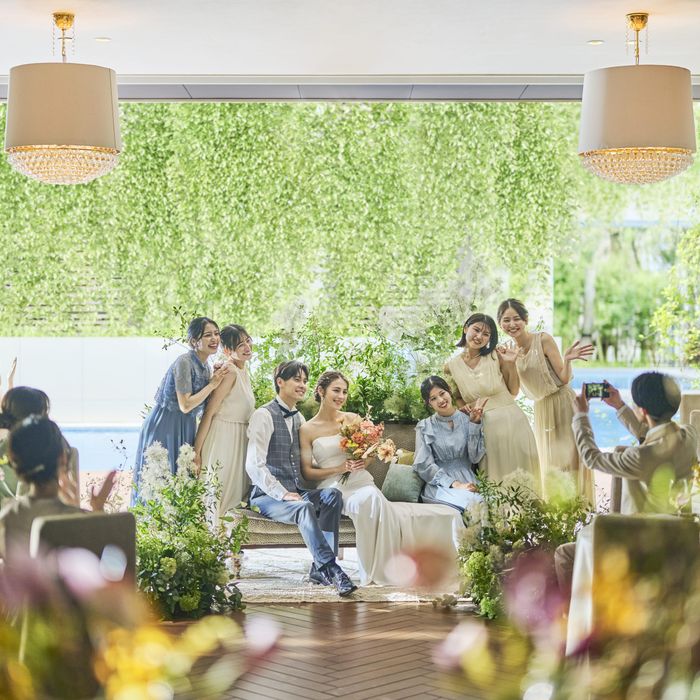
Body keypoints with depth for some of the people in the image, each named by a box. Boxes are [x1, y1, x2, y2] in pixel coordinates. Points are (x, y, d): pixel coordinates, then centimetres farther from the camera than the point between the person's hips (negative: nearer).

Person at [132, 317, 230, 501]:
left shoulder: (204, 365, 9)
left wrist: (216, 379, 0)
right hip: (165, 428, -9)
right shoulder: (184, 362, -18)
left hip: (184, 429, 9)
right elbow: (185, 405, -21)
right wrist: (212, 384, -15)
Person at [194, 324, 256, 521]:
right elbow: (209, 412, -21)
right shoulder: (230, 372, -18)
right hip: (222, 440, -9)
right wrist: (196, 451, -22)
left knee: (233, 494, 13)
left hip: (239, 442, 9)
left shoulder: (244, 373, 11)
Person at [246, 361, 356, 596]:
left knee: (332, 495, -21)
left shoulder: (298, 418, 18)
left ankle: (321, 568, -27)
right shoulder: (264, 416, -6)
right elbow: (254, 465, -15)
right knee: (304, 507, -35)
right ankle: (331, 569, -36)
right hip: (266, 496, -7)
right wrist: (282, 494, -21)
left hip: (295, 493, 7)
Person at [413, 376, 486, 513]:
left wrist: (475, 424, -6)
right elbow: (424, 465, -1)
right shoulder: (425, 427, 8)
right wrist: (454, 484, -14)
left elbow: (475, 458, 2)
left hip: (468, 482, 2)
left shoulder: (467, 420, 10)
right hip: (439, 485, -2)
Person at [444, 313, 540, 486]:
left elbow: (514, 391, 3)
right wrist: (466, 408, -7)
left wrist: (511, 364, -8)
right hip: (483, 427, 1)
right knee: (495, 481, 4)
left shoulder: (496, 356, -2)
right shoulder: (451, 366, 2)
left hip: (512, 421, 0)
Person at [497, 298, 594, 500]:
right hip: (541, 411, 6)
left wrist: (567, 360, -32)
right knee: (549, 464, 11)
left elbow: (564, 378, -13)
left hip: (562, 405, -6)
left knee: (569, 459, -5)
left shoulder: (544, 340, -12)